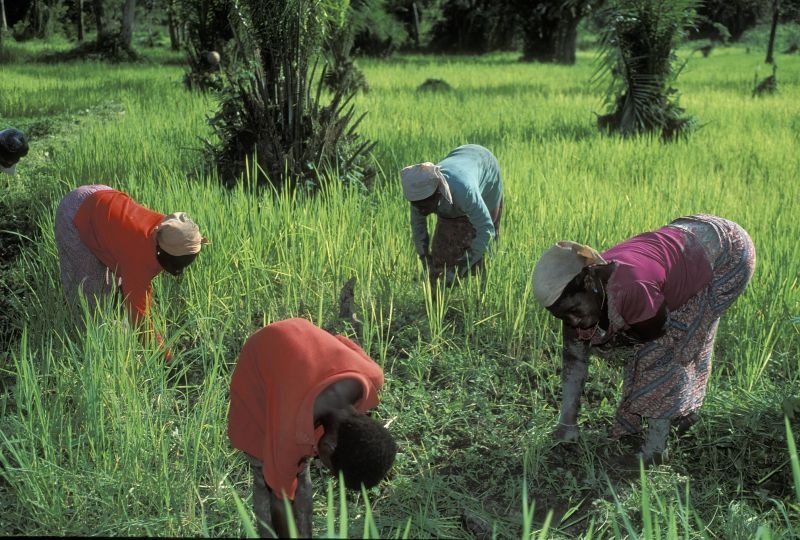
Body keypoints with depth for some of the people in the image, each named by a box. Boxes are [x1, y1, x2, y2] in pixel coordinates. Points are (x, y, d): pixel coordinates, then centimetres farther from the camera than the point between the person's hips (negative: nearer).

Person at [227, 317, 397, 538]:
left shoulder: (370, 376, -28)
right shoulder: (290, 432, -37)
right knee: (268, 476, -5)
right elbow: (281, 495, -20)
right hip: (257, 371, -4)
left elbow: (342, 343, -5)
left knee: (300, 469, 6)